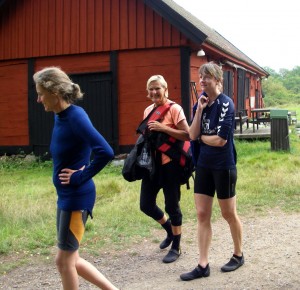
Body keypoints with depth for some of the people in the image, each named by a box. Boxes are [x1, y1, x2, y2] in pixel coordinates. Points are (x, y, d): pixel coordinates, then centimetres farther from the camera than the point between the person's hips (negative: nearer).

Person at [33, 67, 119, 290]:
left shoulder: (75, 116, -20)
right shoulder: (60, 117, 6)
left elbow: (105, 152, -29)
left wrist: (80, 177, -19)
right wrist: (76, 172, 7)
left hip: (77, 197, -9)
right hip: (65, 196, 9)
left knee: (64, 261, 4)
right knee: (72, 260, 17)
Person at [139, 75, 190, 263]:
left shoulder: (174, 108, -9)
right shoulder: (148, 110, 11)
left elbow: (187, 135, -17)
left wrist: (163, 128, -22)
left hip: (169, 163, -7)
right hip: (152, 162, 7)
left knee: (172, 205, 3)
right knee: (146, 205, 10)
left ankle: (176, 247, 20)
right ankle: (170, 229, 38)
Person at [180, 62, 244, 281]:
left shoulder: (225, 104, -14)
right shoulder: (201, 102, 5)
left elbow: (221, 140, -21)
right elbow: (192, 135, -4)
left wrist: (202, 137, -4)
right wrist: (199, 110, -12)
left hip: (224, 165, -6)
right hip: (204, 165, 6)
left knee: (229, 214, 9)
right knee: (202, 214, 5)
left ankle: (238, 255, 31)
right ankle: (203, 265, 12)